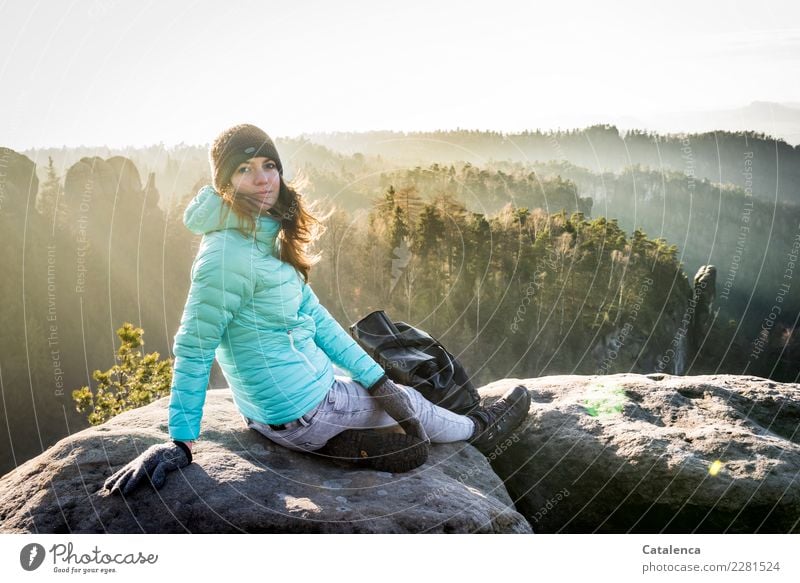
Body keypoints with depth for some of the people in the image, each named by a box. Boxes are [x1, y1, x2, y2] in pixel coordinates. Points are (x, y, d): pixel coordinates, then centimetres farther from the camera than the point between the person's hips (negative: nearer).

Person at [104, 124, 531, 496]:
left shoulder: (268, 236, 1)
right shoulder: (227, 254, -27)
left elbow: (313, 314, 3)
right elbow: (194, 350, -24)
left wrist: (377, 379, 2)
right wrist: (181, 442, -23)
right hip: (299, 414, -7)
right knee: (409, 403, 15)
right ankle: (477, 430, 44)